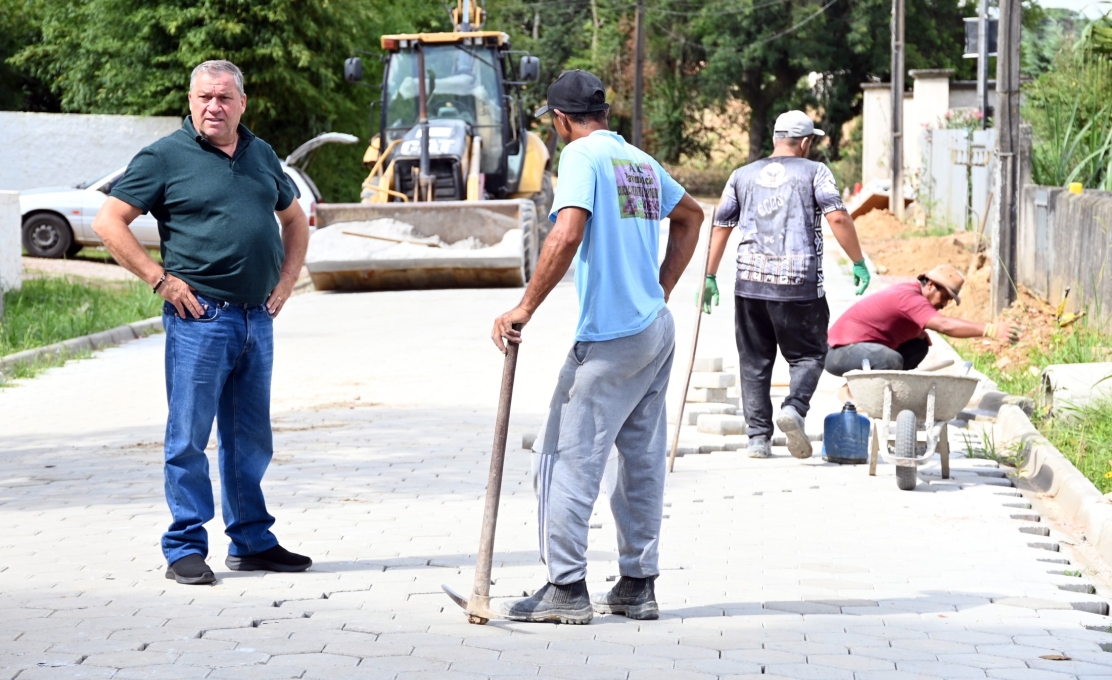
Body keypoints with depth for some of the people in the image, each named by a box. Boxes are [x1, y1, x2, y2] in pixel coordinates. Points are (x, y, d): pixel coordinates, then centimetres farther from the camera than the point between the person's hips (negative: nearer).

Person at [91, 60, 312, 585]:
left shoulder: (261, 155, 14)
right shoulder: (165, 157, -3)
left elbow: (294, 218, 28)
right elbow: (109, 222, -6)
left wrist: (287, 280, 14)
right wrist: (161, 279, -10)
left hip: (257, 318, 6)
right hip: (199, 316, -5)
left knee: (250, 439, 12)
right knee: (188, 437, -2)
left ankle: (252, 542, 21)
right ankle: (185, 548, 4)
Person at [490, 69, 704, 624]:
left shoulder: (582, 155, -9)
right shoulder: (640, 161, 15)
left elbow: (567, 234, -23)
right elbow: (690, 216, 30)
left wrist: (525, 308, -18)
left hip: (609, 339, -8)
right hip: (657, 330, 8)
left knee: (567, 460, -3)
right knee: (642, 461, 12)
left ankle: (567, 589, -3)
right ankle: (637, 585, 16)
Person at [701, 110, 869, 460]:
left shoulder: (743, 175, 15)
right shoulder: (814, 172, 3)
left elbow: (721, 227, 15)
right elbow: (838, 217, -9)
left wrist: (710, 277, 20)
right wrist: (858, 263, -3)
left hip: (750, 282, 3)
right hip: (800, 283, -3)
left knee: (754, 362, 10)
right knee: (808, 355, 8)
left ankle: (758, 437, 5)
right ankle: (795, 406, -19)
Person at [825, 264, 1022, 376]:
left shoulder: (912, 292, 8)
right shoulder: (910, 298, -23)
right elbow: (944, 325, -36)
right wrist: (991, 330, -41)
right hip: (842, 352, -11)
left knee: (918, 346, 9)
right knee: (891, 360, -36)